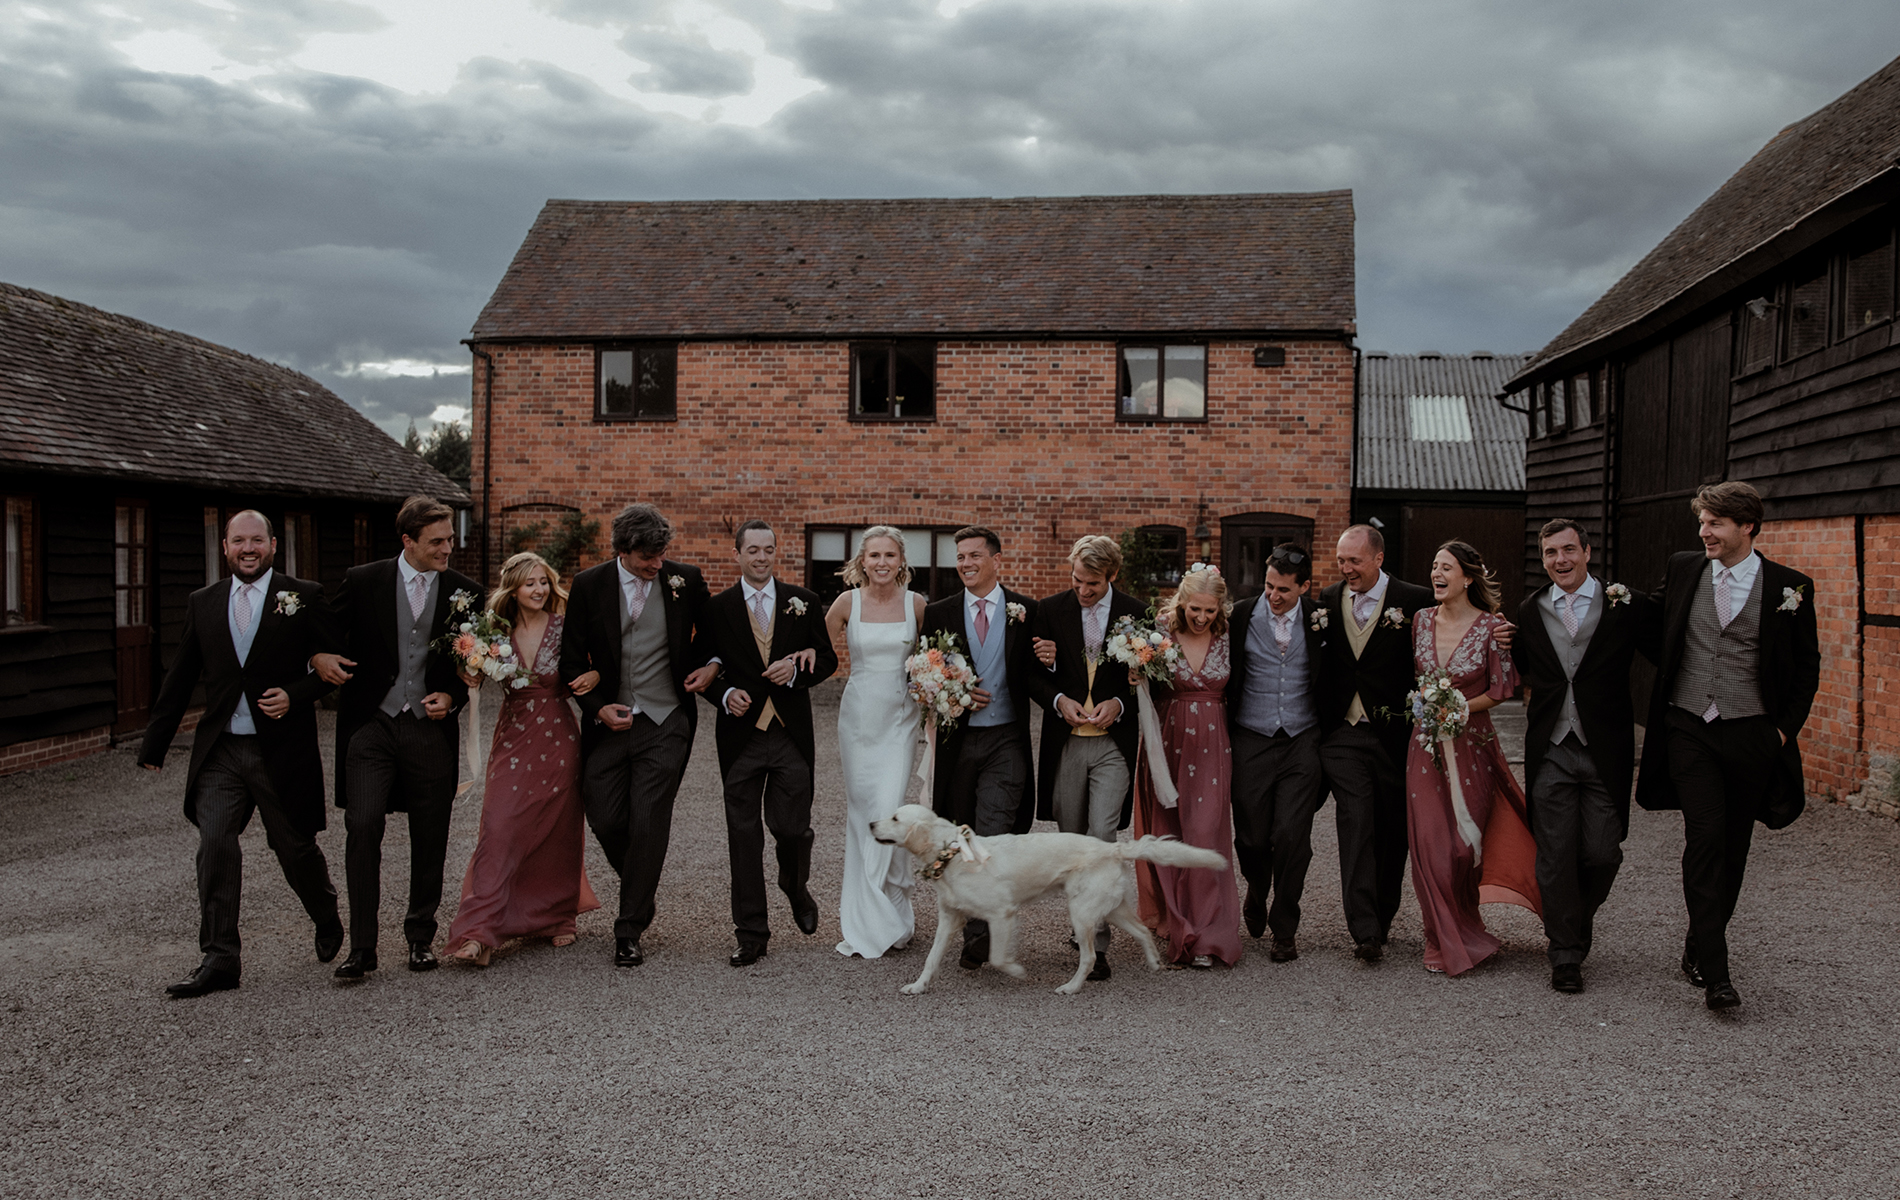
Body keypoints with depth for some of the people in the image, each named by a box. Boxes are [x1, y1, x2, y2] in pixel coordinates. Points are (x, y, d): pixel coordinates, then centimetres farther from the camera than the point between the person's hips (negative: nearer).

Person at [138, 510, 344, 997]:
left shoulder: (304, 597, 0)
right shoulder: (203, 603, 10)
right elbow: (181, 677, 14)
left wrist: (297, 695, -17)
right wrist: (155, 742, 15)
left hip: (282, 750, -3)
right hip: (220, 751, 3)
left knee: (295, 847, 9)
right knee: (214, 846, -8)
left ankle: (327, 921, 36)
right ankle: (219, 959, -1)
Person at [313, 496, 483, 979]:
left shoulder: (466, 593, 4)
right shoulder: (363, 581, 0)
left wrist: (452, 696, -5)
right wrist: (319, 657, -11)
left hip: (431, 728, 1)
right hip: (371, 725, -1)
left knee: (430, 838, 8)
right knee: (362, 828, -11)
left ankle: (421, 935, 26)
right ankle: (362, 947, -2)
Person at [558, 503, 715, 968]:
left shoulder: (686, 579, -1)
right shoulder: (589, 586, -1)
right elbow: (572, 660, 3)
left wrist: (711, 664, -4)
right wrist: (598, 707, -9)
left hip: (665, 724, -1)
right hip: (608, 722, 2)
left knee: (648, 826, -5)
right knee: (605, 821, 3)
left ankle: (629, 931, 7)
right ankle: (642, 891, 32)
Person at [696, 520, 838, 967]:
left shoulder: (803, 602, 6)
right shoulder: (716, 608, 4)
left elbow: (827, 659, 8)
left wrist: (796, 670, -11)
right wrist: (725, 695, -11)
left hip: (792, 733, 0)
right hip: (741, 734, 0)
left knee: (793, 828, 1)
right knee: (744, 835, 3)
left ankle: (796, 888, 36)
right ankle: (751, 932, 13)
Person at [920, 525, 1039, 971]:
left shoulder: (1027, 612, 3)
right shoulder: (939, 614, 7)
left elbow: (1037, 674, 7)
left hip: (1006, 740, -3)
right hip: (957, 741, 3)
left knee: (993, 835, -13)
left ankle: (979, 934, -10)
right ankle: (973, 923, 24)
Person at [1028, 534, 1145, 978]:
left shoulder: (1136, 614, 1)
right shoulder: (1049, 611, 3)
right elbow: (1032, 674, 6)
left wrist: (1119, 703, -11)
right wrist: (1058, 700, -12)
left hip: (1114, 744, -2)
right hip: (1065, 743, 2)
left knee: (1102, 838, -12)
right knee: (1072, 840, 12)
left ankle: (1097, 943, -9)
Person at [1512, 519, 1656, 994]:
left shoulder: (1627, 607, -1)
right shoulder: (1529, 611, 8)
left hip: (1605, 752, -1)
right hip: (1550, 752, 2)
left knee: (1601, 853, 1)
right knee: (1555, 856, 2)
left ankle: (1577, 921, 31)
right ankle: (1566, 954, 15)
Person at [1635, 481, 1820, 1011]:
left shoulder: (1789, 586, 0)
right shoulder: (1681, 569, 4)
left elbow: (1807, 666, 6)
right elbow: (1654, 625, 20)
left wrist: (1786, 728, 1)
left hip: (1751, 734, 0)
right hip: (1689, 729, 0)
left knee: (1733, 848, 9)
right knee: (1704, 838, -11)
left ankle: (1699, 947, 27)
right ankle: (1715, 973, -11)